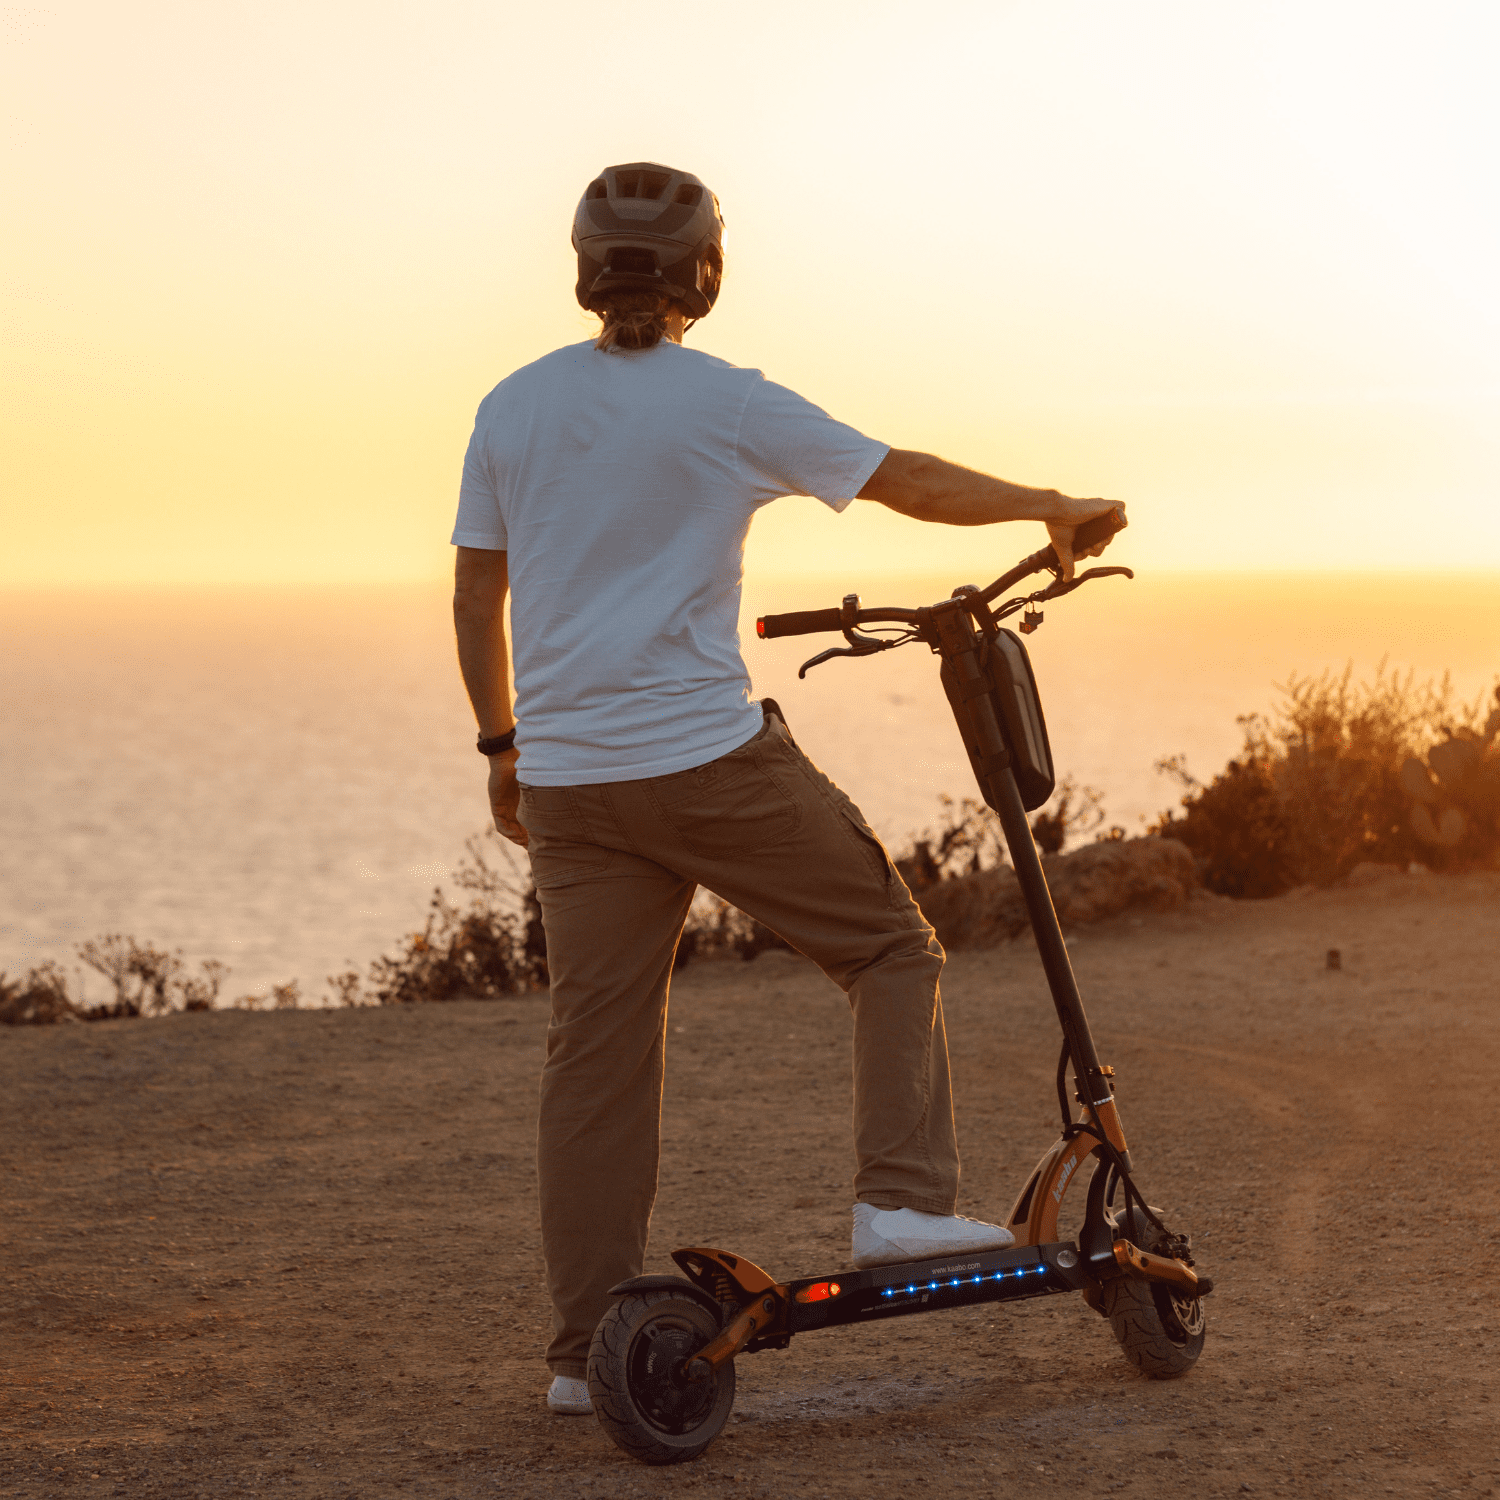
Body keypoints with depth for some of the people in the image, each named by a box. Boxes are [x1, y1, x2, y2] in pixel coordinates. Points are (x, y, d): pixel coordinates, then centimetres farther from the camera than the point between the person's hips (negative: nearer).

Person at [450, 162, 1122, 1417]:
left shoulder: (513, 407, 8)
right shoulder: (726, 404, -5)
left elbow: (474, 596, 12)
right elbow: (911, 483, -1)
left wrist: (503, 745, 22)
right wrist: (1053, 507, 12)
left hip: (569, 777, 5)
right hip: (709, 755, -5)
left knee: (596, 1047, 7)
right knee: (892, 947, 12)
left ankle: (585, 1348, 9)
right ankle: (901, 1200, -1)